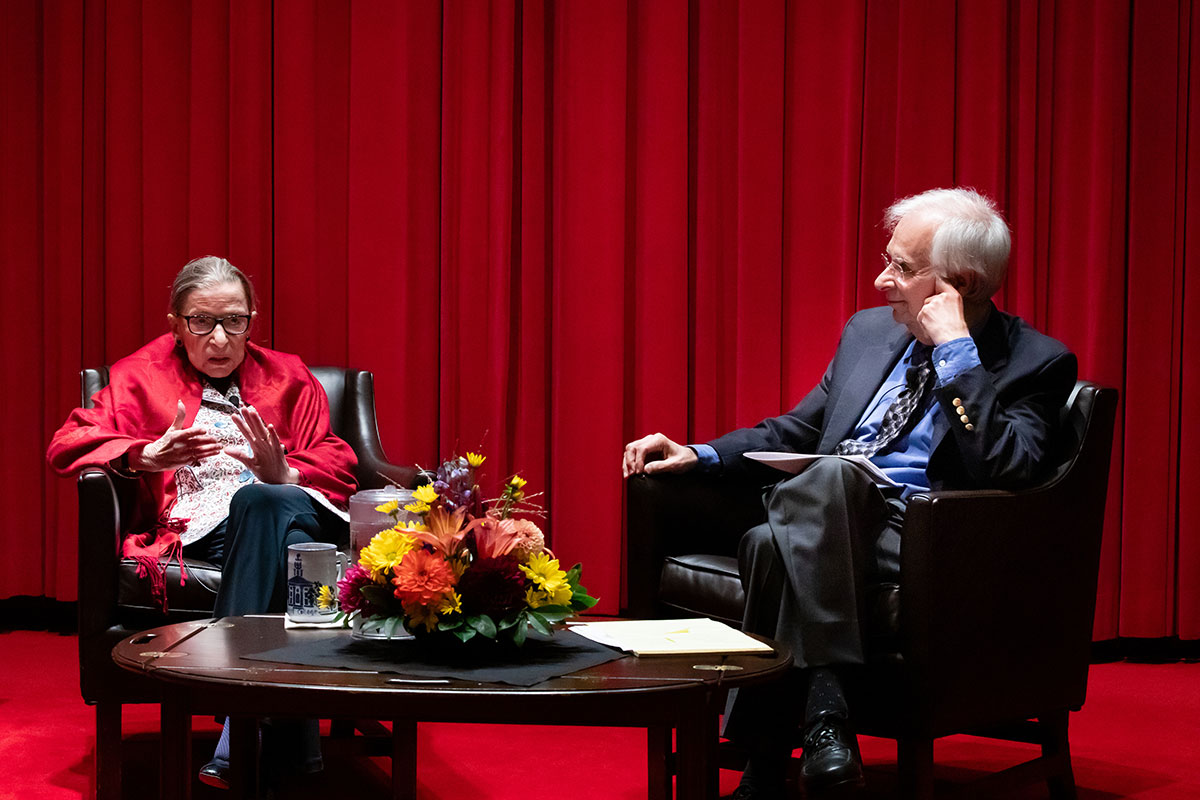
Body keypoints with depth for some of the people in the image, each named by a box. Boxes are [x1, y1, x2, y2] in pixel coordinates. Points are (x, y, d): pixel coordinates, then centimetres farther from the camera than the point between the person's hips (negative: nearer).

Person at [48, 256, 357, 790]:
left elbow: (339, 466, 19)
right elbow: (66, 446, 12)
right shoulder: (142, 376, 24)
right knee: (265, 507, -39)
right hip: (198, 528, -1)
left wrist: (284, 473, -6)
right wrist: (147, 456, -7)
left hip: (293, 503, 1)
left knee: (260, 502, -40)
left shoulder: (287, 378, 27)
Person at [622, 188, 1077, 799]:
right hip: (826, 521, 5)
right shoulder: (869, 330, 20)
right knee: (773, 540, -33)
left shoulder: (1036, 363, 2)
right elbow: (794, 432, 26)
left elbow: (1005, 472, -15)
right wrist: (699, 455, 9)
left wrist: (956, 349, -14)